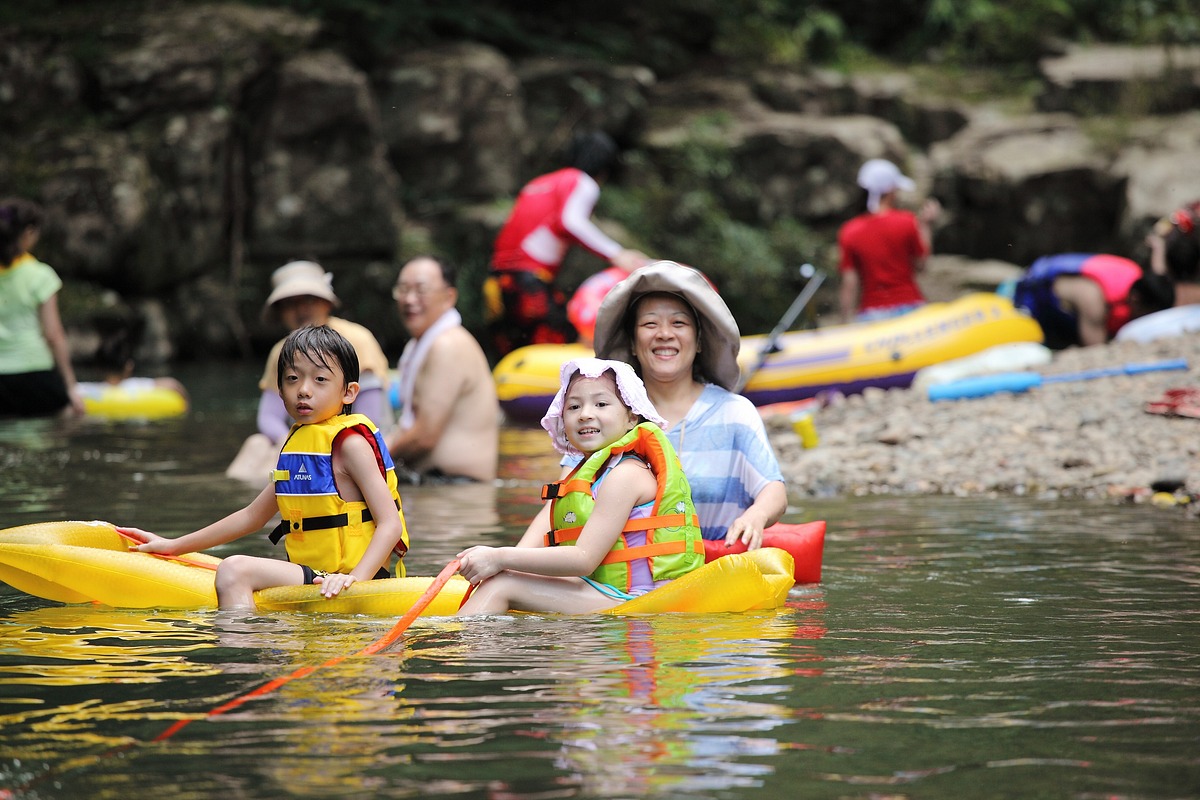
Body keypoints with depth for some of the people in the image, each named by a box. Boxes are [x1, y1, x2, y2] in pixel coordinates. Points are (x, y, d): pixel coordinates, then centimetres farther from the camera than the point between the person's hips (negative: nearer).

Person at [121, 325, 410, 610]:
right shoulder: (298, 443, 17)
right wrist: (174, 546, 28)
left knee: (235, 570, -24)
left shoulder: (350, 444, -9)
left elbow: (391, 524, -17)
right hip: (313, 575, 10)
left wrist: (355, 578, -33)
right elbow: (252, 516, 27)